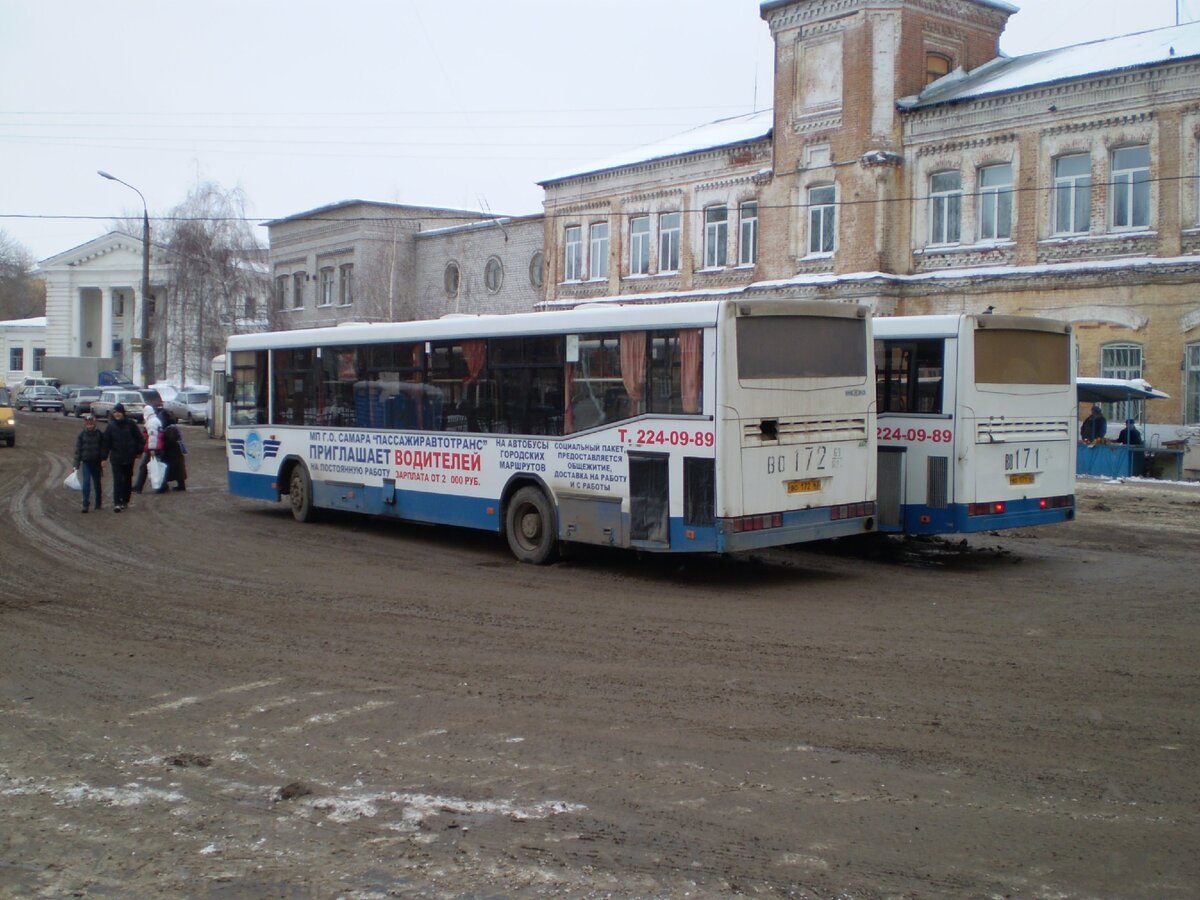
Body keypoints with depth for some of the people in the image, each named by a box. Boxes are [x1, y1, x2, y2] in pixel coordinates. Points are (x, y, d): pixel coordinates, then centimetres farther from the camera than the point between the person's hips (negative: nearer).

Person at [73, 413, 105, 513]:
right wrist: (76, 464, -4)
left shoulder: (100, 434, -2)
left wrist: (103, 460, -7)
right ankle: (85, 505, -9)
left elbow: (103, 448, 1)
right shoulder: (82, 435, -1)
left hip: (97, 463, 0)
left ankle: (99, 503, 26)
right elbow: (78, 450, 0)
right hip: (86, 462, 0)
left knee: (98, 483, 11)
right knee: (86, 483, -9)